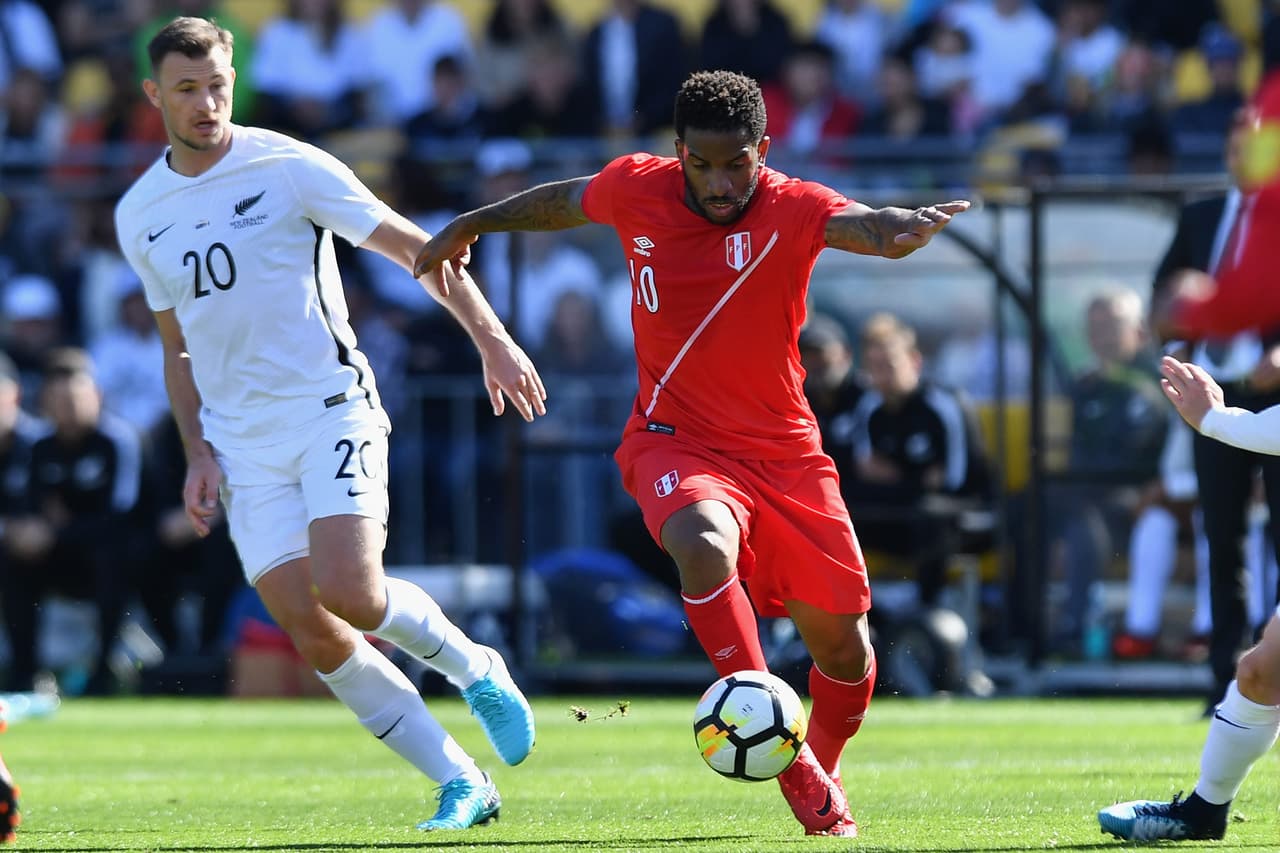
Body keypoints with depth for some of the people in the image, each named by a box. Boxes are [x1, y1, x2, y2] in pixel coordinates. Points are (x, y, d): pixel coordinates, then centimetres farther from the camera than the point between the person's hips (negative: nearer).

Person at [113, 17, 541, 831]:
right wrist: (197, 451, 10)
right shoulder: (140, 215, 10)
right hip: (242, 440, 4)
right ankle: (463, 784, 2)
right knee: (310, 629, -7)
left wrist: (491, 337, -12)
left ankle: (476, 669, 9)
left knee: (349, 593, -23)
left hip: (329, 407, -4)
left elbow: (414, 246, -3)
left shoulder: (287, 167, -5)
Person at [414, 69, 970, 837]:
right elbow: (563, 201, 16)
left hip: (782, 448, 0)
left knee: (845, 650, 3)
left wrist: (904, 226, -60)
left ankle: (821, 775, 36)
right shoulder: (636, 190, -7)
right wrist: (471, 225, 30)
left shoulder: (791, 210, -15)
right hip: (676, 441, 0)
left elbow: (869, 229, -36)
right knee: (704, 544, -36)